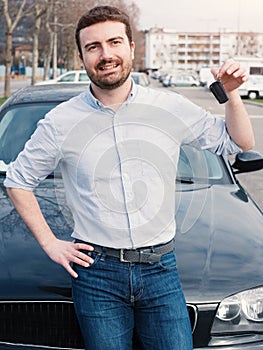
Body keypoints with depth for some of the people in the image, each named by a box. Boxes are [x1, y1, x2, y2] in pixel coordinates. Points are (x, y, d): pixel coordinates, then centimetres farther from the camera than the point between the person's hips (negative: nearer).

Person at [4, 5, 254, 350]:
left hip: (160, 269, 1)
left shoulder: (171, 108, -1)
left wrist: (232, 94, -7)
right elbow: (18, 180, 8)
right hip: (96, 273, -1)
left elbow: (239, 143, 10)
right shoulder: (61, 122, -4)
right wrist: (49, 243, 2)